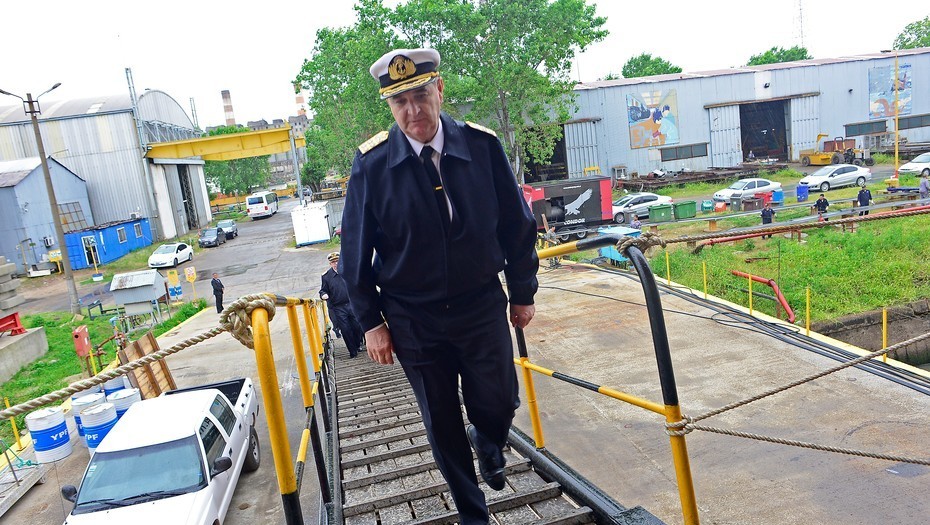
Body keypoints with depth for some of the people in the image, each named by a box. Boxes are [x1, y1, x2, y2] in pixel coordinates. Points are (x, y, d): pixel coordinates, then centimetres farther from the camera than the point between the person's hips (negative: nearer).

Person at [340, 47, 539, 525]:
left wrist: (523, 293, 5)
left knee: (498, 406, 8)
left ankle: (486, 443, 47)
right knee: (442, 426, 13)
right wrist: (371, 322, -2)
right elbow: (355, 251, -2)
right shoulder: (371, 163, -11)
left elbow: (517, 224, 1)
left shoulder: (482, 145, -8)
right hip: (413, 320, 0)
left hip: (483, 308, 1)